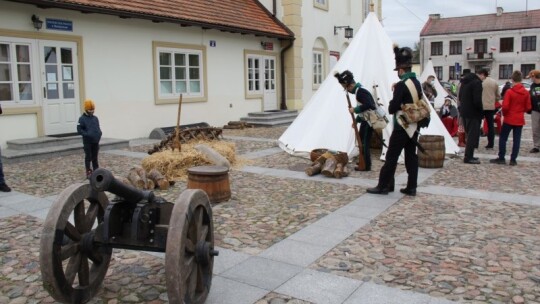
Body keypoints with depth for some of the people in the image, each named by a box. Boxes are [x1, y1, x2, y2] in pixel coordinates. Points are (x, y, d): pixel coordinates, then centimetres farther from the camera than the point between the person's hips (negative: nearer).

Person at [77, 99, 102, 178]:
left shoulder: (95, 118, 9)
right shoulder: (82, 119, -6)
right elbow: (79, 130, -10)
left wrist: (99, 134, -3)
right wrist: (88, 134, -20)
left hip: (95, 141, 4)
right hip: (87, 142, -4)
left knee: (95, 157, 12)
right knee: (88, 157, 2)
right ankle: (88, 172, 8)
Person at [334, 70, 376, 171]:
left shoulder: (360, 91, -19)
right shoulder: (358, 90, 10)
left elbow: (368, 105, -31)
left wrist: (355, 109, -22)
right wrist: (357, 120, 14)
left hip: (369, 120, -10)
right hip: (365, 120, 10)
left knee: (365, 143, -3)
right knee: (360, 140, 18)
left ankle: (366, 166, 5)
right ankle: (363, 162, 30)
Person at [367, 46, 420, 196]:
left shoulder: (401, 85, -16)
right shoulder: (417, 83, 9)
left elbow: (392, 109, -17)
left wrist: (393, 104, 5)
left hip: (402, 127, -8)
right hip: (414, 126, 8)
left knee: (391, 157, -2)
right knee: (411, 156, 10)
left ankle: (383, 186, 4)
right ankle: (411, 187, 13)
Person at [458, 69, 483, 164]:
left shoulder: (464, 82, 13)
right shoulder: (477, 82, -15)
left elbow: (460, 97, 19)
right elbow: (477, 100, -21)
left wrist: (462, 108, 16)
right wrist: (481, 111, -9)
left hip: (464, 112, 9)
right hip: (473, 113, -9)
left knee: (469, 135, 16)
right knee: (473, 135, -4)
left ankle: (468, 155, 19)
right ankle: (468, 157, -4)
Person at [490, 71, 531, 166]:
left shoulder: (509, 91, -13)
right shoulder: (526, 92, 0)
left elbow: (505, 106, -16)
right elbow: (528, 107, 4)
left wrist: (504, 114, 2)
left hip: (509, 119, -4)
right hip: (520, 120, 4)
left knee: (503, 138, 6)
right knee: (517, 140, 7)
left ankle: (501, 158, 7)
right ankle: (513, 160, 9)